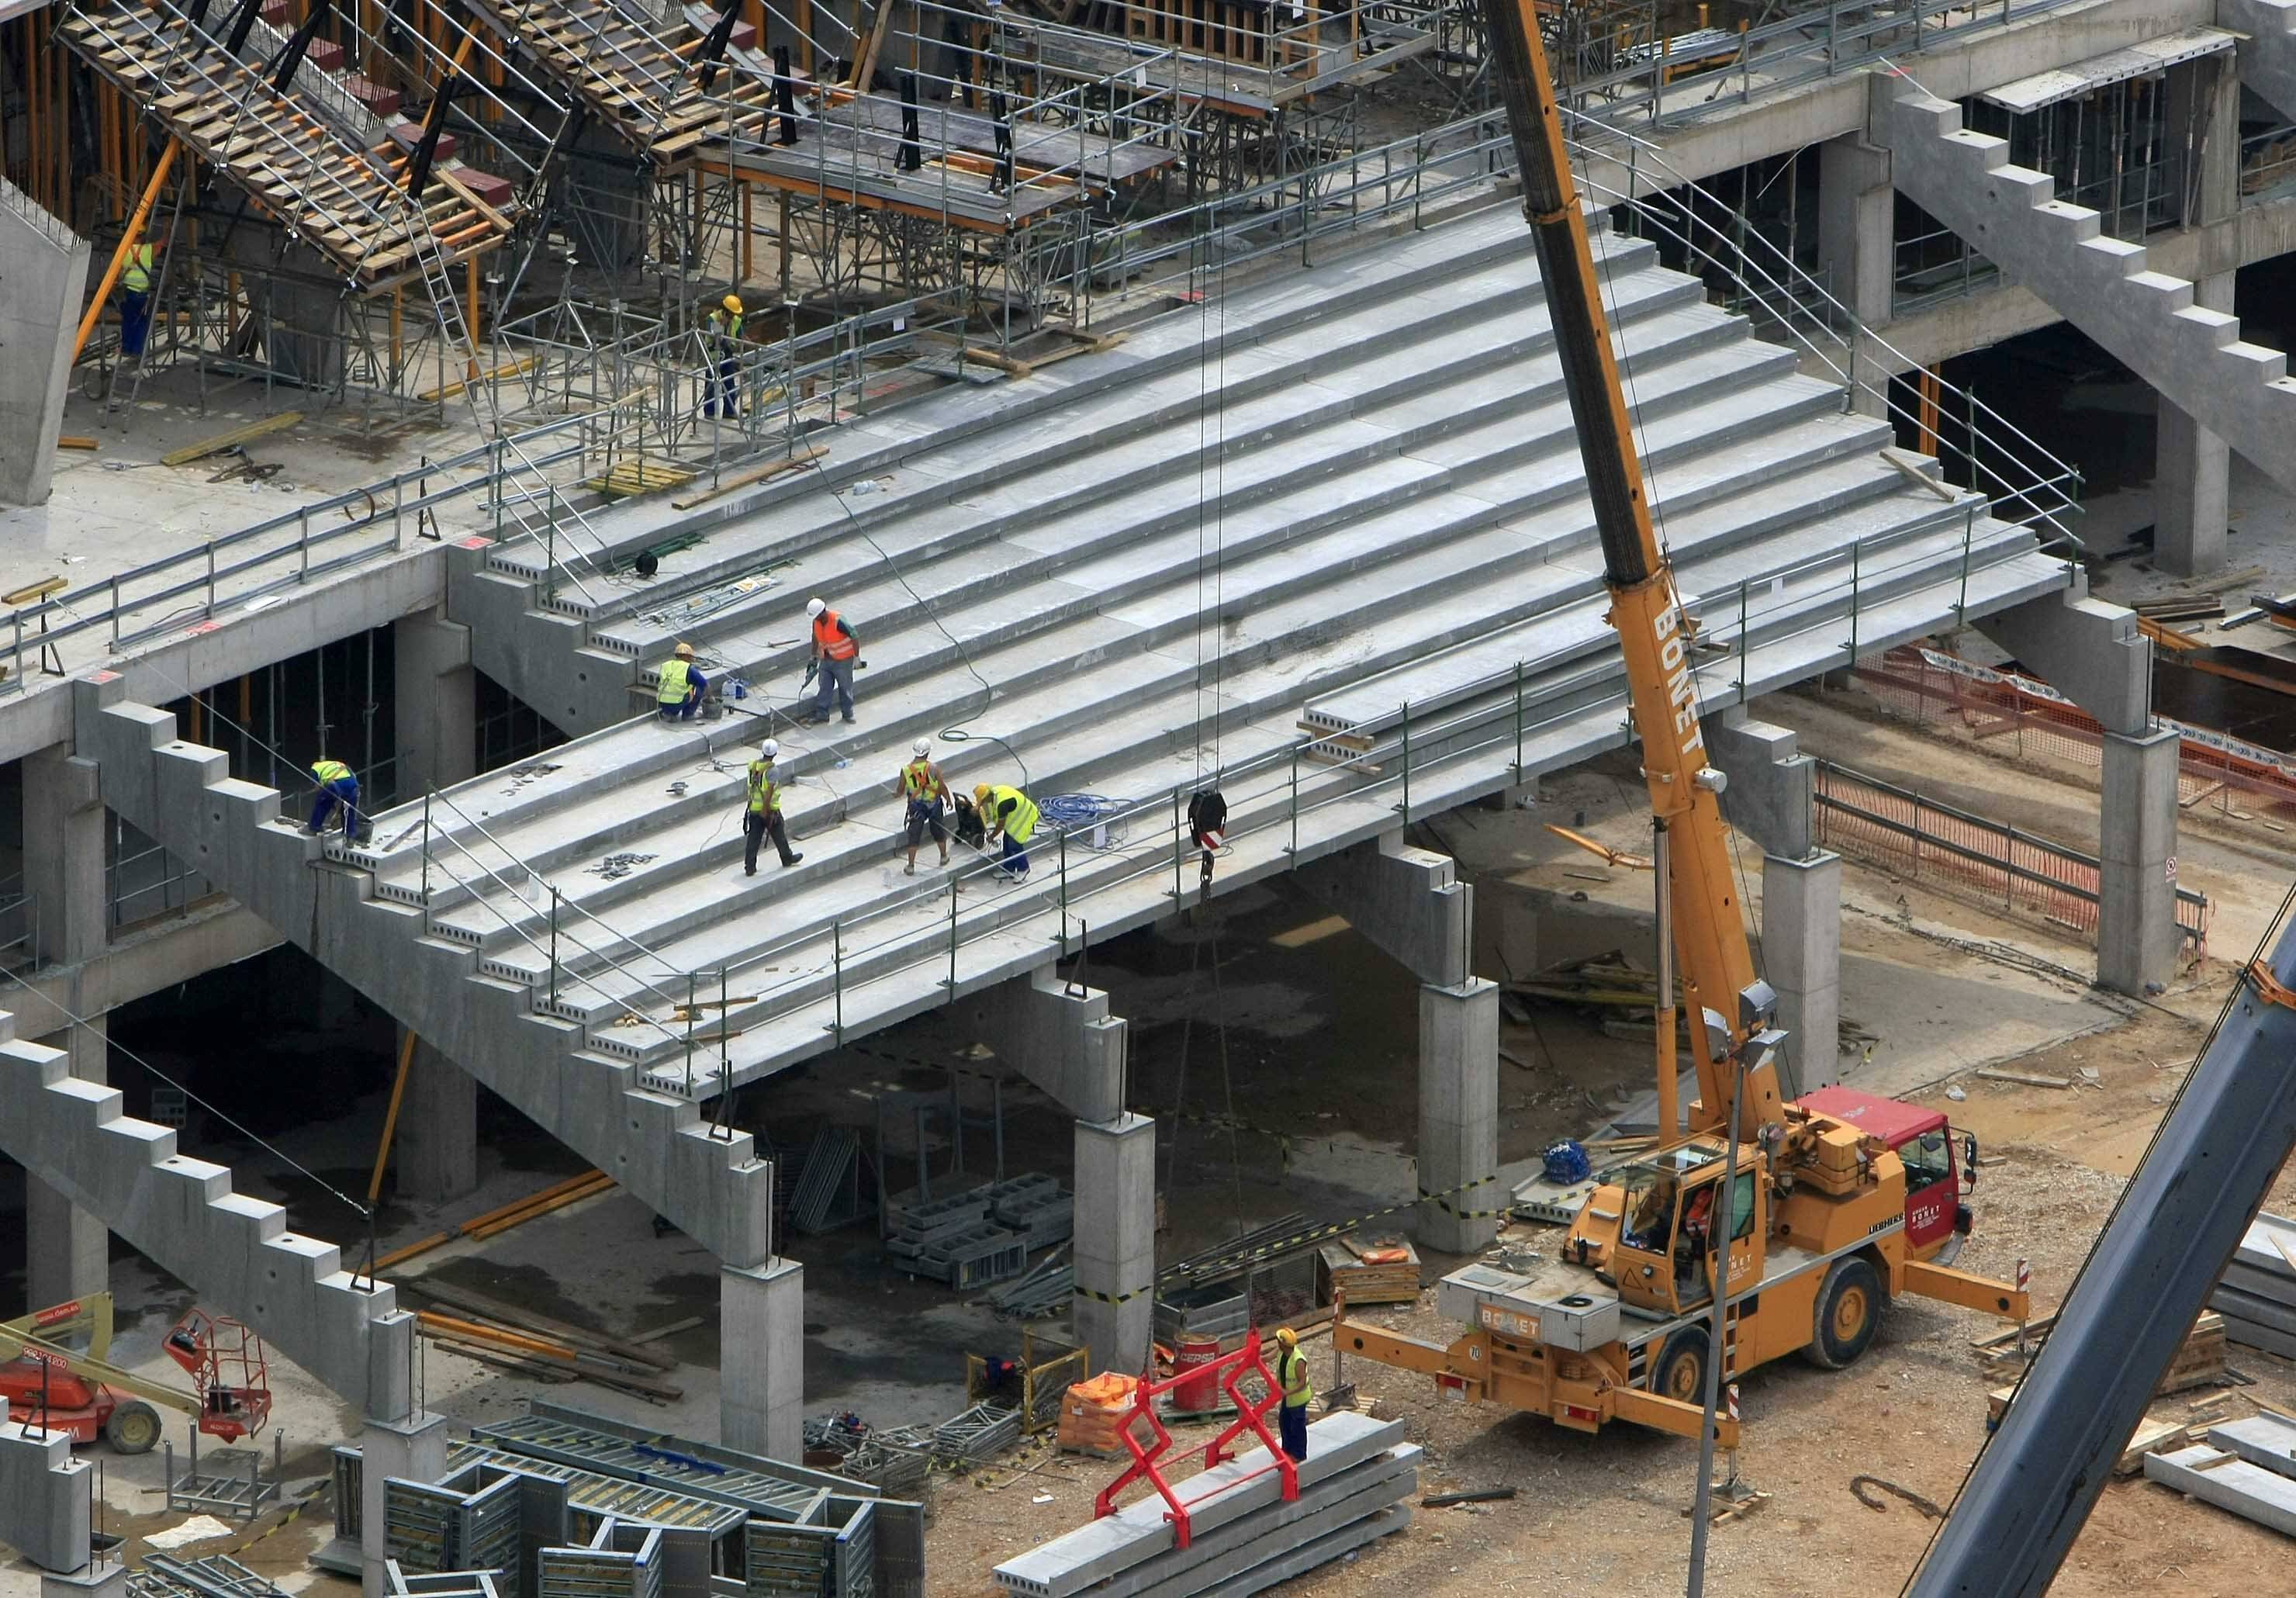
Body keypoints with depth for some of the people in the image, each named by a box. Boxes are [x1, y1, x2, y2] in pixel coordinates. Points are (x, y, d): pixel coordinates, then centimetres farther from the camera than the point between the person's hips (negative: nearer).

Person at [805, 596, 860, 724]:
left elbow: (854, 637, -23)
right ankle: (822, 715, 12)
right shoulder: (817, 622, -6)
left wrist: (856, 657, -19)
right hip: (826, 660, 6)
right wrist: (814, 656, 21)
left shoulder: (838, 622, -28)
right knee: (824, 688, 6)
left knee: (845, 687, 9)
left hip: (843, 660, -6)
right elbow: (816, 638, 14)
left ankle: (848, 713, 23)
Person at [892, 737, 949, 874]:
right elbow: (942, 787, -10)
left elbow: (900, 791, -3)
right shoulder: (933, 769, -16)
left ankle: (911, 866, 4)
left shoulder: (906, 770, -12)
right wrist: (948, 800, 8)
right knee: (938, 830, 21)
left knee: (914, 836, 5)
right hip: (933, 804, 0)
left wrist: (897, 793, 21)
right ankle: (944, 857, 39)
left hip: (916, 806, 0)